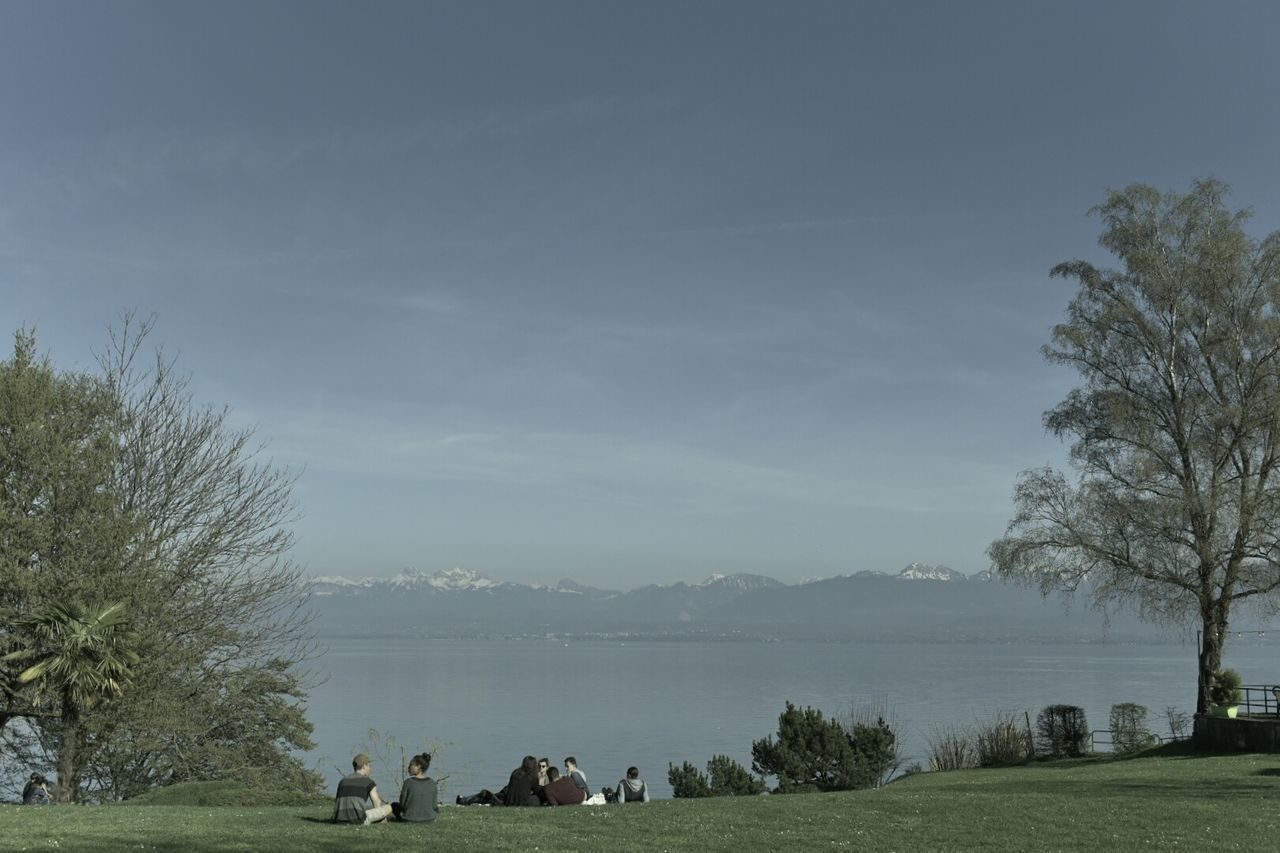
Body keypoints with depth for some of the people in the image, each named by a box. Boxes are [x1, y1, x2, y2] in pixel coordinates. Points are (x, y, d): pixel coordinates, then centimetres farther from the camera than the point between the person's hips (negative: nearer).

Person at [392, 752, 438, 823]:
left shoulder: (408, 782, -16)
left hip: (410, 819, -3)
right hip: (429, 819, 3)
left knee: (394, 805, 26)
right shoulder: (432, 783, -8)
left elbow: (402, 803, -7)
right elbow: (434, 805, -4)